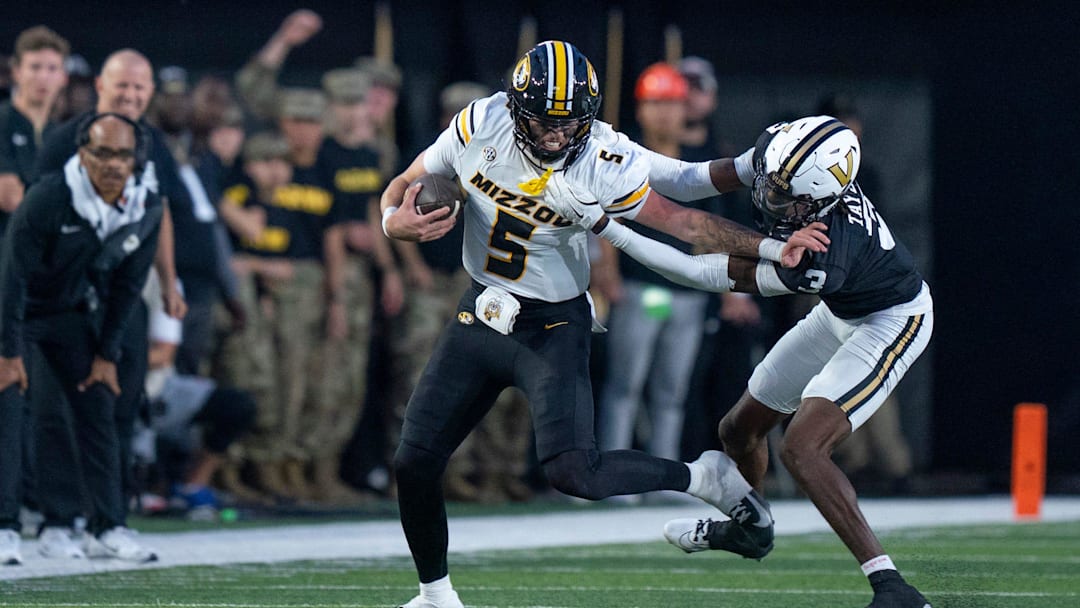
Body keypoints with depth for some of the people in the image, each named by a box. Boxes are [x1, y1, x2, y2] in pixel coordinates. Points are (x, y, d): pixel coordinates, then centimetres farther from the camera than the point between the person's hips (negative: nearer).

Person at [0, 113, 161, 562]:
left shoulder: (146, 210, -11)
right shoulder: (47, 199, -28)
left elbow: (127, 286, 0)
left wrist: (107, 354, 0)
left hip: (75, 315, 5)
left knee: (97, 411, -3)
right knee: (43, 417, -15)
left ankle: (108, 529, 0)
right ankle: (55, 526, -11)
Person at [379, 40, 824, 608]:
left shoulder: (605, 166, -20)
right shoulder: (479, 127, -13)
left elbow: (681, 219, -11)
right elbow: (403, 188, 0)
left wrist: (769, 247, -20)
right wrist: (396, 222, -22)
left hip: (553, 327, -4)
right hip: (480, 313, 4)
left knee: (573, 471, -22)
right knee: (414, 463, 1)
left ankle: (702, 478, 2)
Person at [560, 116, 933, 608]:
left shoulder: (821, 261, -41)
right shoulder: (776, 150, -25)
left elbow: (712, 276, -31)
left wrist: (607, 229, -34)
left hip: (891, 321, -9)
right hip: (843, 311, 9)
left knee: (801, 448, -26)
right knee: (739, 431, 19)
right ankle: (748, 527, 51)